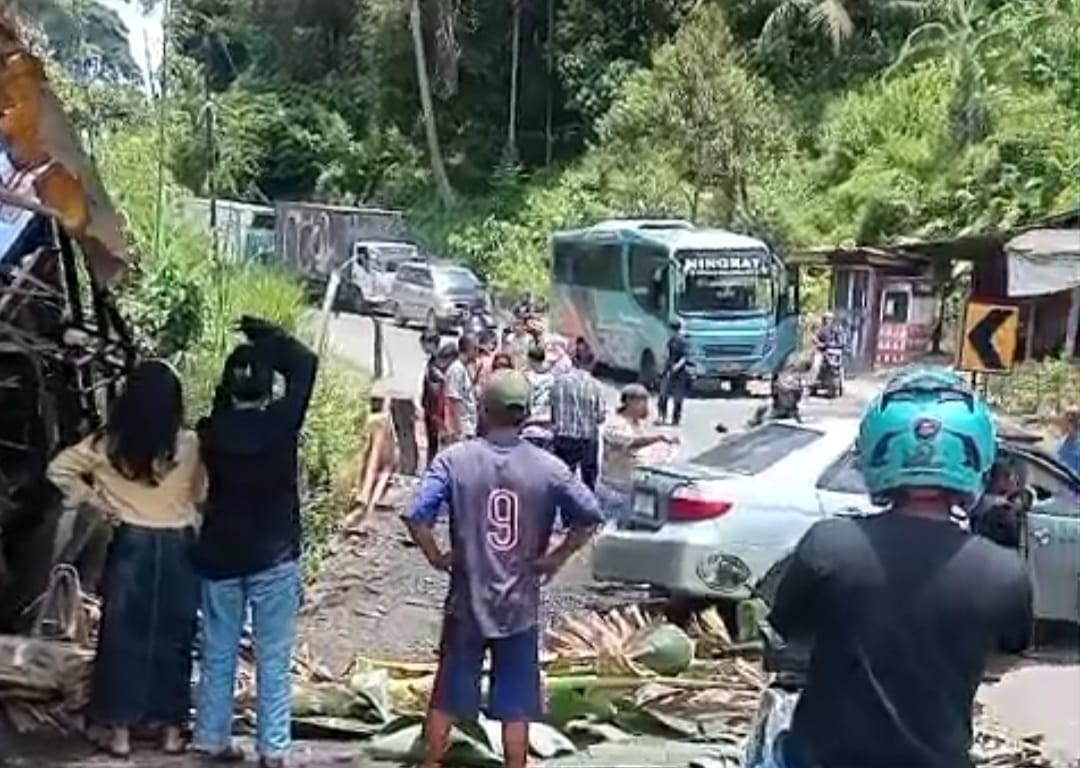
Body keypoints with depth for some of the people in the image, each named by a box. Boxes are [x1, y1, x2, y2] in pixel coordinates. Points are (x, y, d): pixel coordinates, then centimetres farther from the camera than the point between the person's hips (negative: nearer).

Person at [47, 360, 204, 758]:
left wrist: (95, 501, 4)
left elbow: (59, 470, -2)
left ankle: (121, 732, 13)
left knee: (123, 636, 9)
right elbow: (201, 495, 0)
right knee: (173, 638, 10)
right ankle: (172, 730, 17)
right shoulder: (189, 446, -9)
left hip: (131, 546, 0)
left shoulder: (109, 443, -6)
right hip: (177, 549, 0)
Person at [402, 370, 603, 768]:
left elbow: (416, 516, -18)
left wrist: (436, 556, -4)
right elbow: (590, 516, -8)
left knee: (447, 696, 15)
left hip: (467, 601, 0)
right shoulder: (548, 467, -7)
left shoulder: (455, 459, -10)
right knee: (515, 705, 10)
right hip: (520, 605, 0)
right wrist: (557, 557, 0)